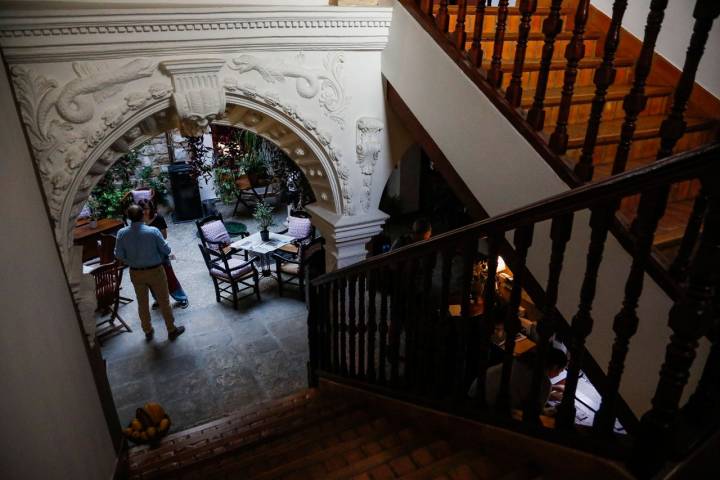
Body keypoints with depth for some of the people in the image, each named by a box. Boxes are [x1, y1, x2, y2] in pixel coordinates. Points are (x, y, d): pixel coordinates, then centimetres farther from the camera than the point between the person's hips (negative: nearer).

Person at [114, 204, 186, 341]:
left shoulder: (122, 233, -12)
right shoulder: (153, 231, -21)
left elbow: (119, 255, -5)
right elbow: (166, 250, -13)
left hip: (136, 273, 3)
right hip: (155, 271, -3)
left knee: (142, 303, 19)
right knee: (164, 301, 12)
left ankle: (148, 332, 33)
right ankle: (172, 330, 24)